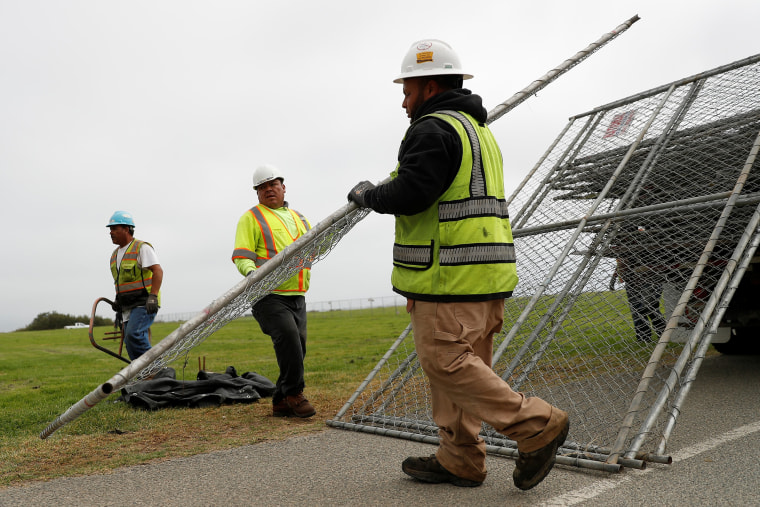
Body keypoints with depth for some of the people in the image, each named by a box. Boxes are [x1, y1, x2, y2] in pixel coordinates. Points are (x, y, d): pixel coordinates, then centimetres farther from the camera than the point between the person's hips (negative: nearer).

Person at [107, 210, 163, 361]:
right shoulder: (115, 254, 19)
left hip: (144, 304, -8)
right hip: (127, 307, 8)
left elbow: (158, 271, -17)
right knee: (131, 344, 3)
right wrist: (117, 301, 21)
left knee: (133, 334, -25)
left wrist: (152, 296, -25)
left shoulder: (142, 247, -7)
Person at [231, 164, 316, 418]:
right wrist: (251, 272, -27)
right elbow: (241, 256, -6)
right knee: (288, 336, -24)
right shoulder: (251, 218, 4)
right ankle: (294, 393, -11)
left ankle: (281, 402, 16)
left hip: (297, 295, 6)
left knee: (297, 346, 5)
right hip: (268, 295, -6)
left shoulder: (298, 218, 22)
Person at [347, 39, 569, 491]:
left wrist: (368, 194, -2)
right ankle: (459, 461, 18)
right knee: (462, 362, 12)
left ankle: (537, 424, -5)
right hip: (486, 271, 10)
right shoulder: (479, 130, 25)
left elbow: (410, 194, -19)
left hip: (450, 273, -10)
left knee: (445, 360, -7)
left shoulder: (434, 129, -8)